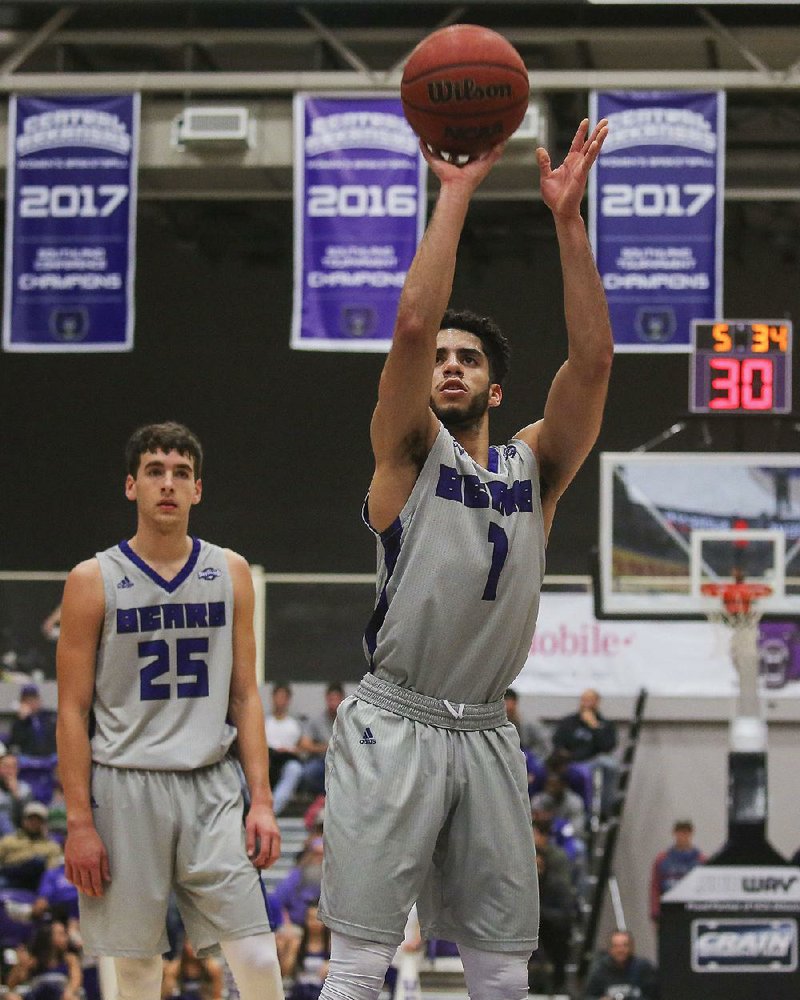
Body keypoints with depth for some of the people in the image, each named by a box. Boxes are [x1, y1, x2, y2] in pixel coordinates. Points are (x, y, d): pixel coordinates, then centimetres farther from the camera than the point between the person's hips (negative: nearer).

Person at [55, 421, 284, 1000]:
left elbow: (245, 696, 10)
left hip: (212, 788, 2)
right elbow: (73, 710, 0)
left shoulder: (231, 573, 8)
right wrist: (80, 822, -7)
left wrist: (261, 801, 1)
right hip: (126, 789, -2)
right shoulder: (94, 581, 0)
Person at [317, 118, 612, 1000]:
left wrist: (567, 217, -10)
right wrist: (455, 193, -12)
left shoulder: (535, 467, 12)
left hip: (485, 736, 4)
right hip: (394, 726, -4)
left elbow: (591, 361, -2)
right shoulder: (410, 453, 3)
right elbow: (413, 324, -13)